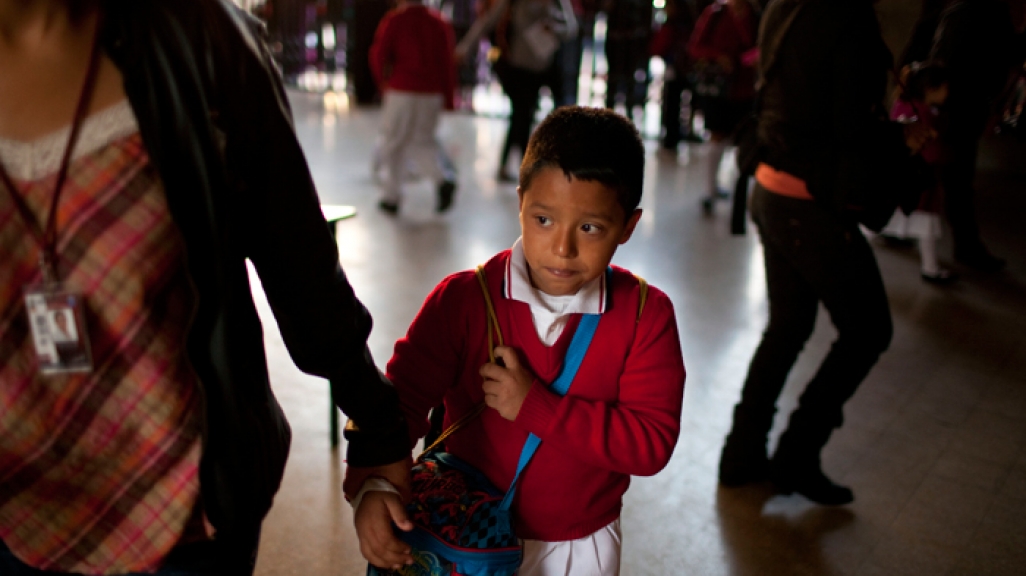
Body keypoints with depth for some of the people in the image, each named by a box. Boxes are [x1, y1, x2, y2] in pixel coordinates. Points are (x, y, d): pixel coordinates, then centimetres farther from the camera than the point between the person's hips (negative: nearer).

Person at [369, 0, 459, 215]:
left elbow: (379, 55, -5)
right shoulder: (439, 22, 4)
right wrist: (448, 98, 6)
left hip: (401, 92, -4)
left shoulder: (394, 20, -5)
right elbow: (448, 60, 2)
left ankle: (391, 197, 13)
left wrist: (384, 81, 13)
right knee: (422, 140, 17)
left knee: (394, 143, 8)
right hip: (433, 93, 4)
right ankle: (444, 178, -6)